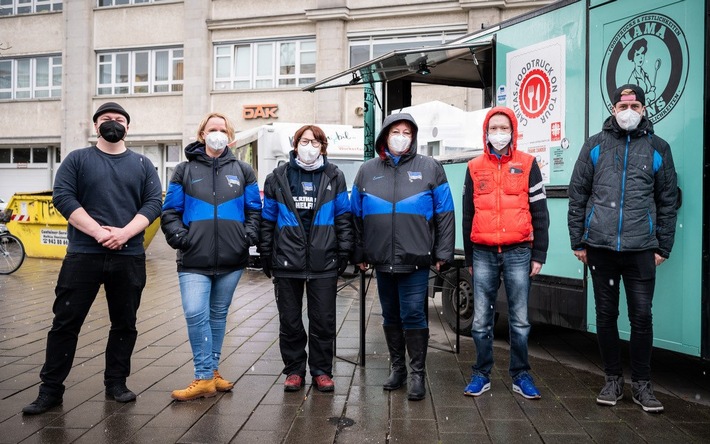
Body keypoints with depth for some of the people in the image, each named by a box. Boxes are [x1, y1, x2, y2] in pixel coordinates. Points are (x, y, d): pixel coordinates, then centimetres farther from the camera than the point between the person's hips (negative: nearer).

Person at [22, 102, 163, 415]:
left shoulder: (143, 164, 11)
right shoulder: (77, 160, 7)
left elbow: (154, 203, 1)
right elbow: (62, 197, -4)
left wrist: (124, 233, -14)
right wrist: (98, 232, -16)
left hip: (129, 257, 2)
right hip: (83, 256, -1)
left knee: (125, 324, 8)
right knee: (66, 322, 2)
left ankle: (116, 382, 22)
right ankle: (50, 389, 12)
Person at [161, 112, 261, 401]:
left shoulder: (243, 171, 11)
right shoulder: (185, 170, 9)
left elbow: (254, 210, 11)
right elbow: (170, 211, 6)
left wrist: (249, 234, -4)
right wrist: (178, 236, -10)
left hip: (232, 259, 2)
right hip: (194, 259, -1)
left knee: (218, 315, 11)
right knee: (195, 314, -14)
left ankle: (211, 372, 24)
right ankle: (205, 378, -4)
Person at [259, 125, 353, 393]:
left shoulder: (334, 177, 7)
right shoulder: (278, 177, 7)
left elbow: (343, 217, 6)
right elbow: (267, 219, 7)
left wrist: (344, 253, 0)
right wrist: (265, 255, 3)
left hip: (324, 262, 0)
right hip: (287, 261, 1)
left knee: (323, 320, 5)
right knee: (290, 321, 9)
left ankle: (321, 371, 19)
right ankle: (294, 370, 22)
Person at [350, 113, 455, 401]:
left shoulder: (430, 168, 2)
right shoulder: (368, 171, 10)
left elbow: (445, 214, 0)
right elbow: (356, 216, 13)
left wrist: (443, 253, -5)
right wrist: (359, 253, 10)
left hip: (415, 259, -3)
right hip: (381, 259, 4)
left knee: (413, 315, -2)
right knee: (390, 316, 14)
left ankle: (418, 374, 12)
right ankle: (397, 367, 28)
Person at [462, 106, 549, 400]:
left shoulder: (527, 164, 4)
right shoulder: (474, 168, 9)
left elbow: (540, 213, 3)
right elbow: (468, 216, 12)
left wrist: (539, 255, -1)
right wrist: (469, 258, 11)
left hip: (518, 252, -1)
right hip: (483, 254, 2)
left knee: (519, 320, 6)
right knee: (481, 320, 5)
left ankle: (520, 375, 18)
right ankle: (482, 374, 17)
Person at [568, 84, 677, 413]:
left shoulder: (658, 148, 8)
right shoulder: (595, 145, 7)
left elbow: (668, 201, 9)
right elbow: (578, 195, 6)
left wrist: (663, 246, 5)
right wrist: (578, 241, 2)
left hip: (641, 249, 0)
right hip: (600, 247, 1)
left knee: (642, 317, 2)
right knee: (606, 315, 8)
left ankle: (641, 384, 17)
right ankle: (612, 379, 22)